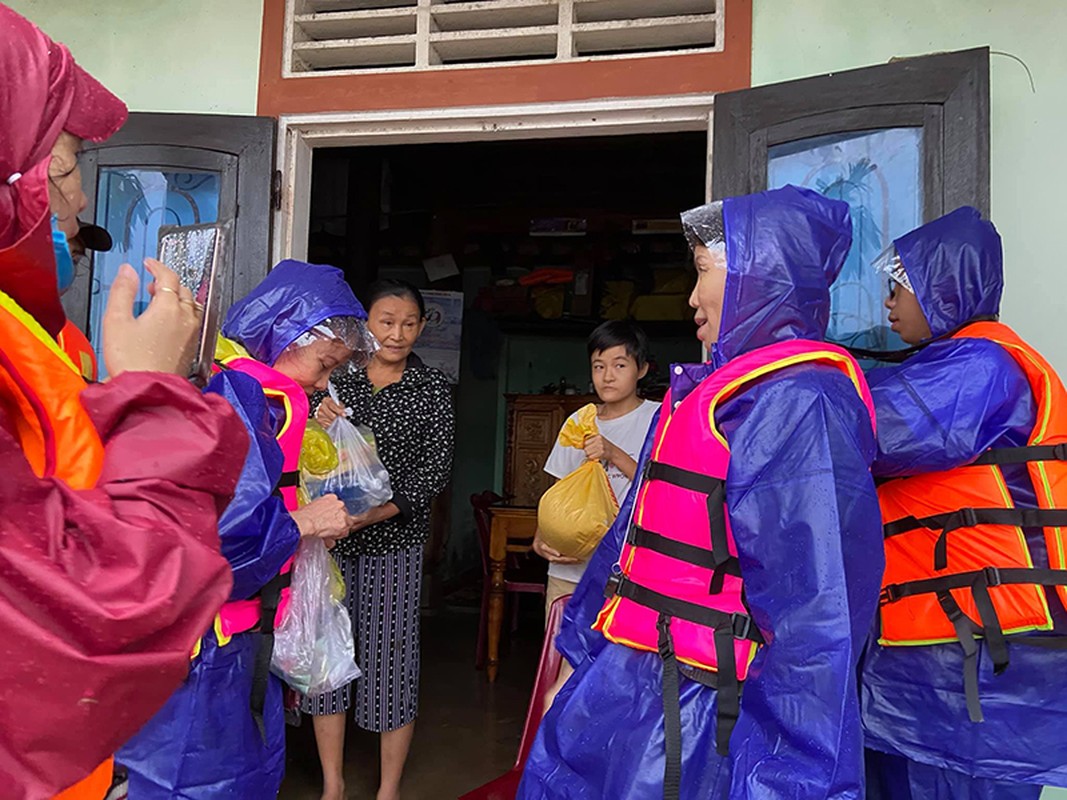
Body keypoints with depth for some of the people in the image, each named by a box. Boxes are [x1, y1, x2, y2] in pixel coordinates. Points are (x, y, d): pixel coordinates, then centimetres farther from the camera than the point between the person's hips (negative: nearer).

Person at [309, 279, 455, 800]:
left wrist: (376, 512, -19)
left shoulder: (431, 388, 0)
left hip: (394, 541, -2)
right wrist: (318, 426, -16)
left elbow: (435, 470, -7)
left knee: (390, 652, 2)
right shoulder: (337, 377, 5)